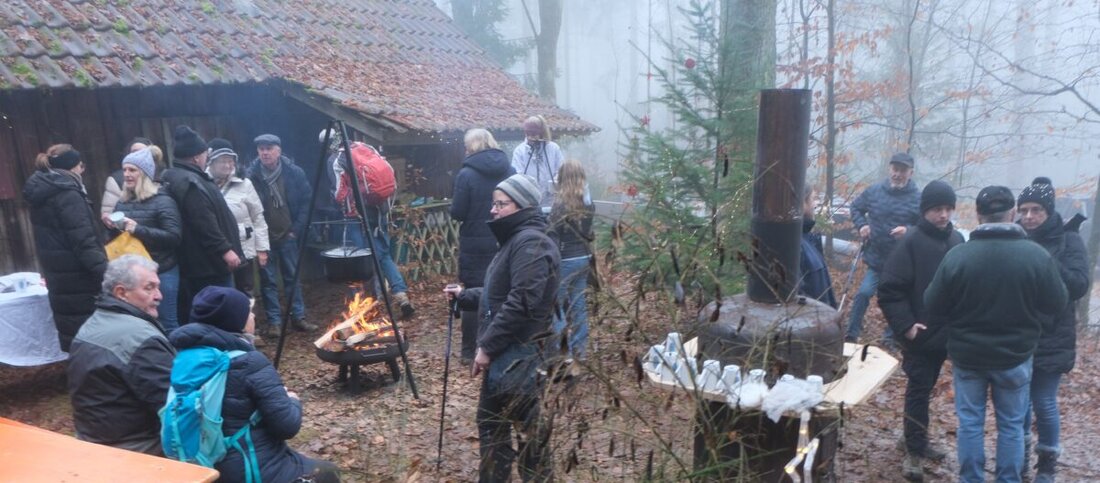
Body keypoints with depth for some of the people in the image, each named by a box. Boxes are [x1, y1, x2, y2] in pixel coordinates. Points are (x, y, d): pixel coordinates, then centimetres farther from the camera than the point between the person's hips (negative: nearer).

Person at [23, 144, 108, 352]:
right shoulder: (67, 195, -15)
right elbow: (84, 244, -23)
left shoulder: (42, 195, 13)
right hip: (79, 284, -9)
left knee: (74, 342, 17)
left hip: (60, 282, 10)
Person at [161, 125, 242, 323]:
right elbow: (205, 223, -26)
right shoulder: (190, 182, -20)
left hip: (191, 263, 11)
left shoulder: (173, 177, 14)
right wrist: (225, 249, -25)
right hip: (208, 262, -11)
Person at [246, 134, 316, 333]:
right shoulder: (251, 175, -10)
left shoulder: (294, 173, -5)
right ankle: (274, 321, 14)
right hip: (264, 237, -1)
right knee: (268, 281, 5)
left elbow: (305, 202, 1)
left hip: (287, 235, 2)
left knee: (293, 277, 10)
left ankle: (298, 317, 20)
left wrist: (297, 229, -4)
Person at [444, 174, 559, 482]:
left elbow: (522, 303, -26)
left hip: (517, 357, -11)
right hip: (505, 355, 11)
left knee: (528, 430, 0)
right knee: (491, 422, 20)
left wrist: (487, 346, -22)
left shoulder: (531, 242, -17)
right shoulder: (515, 240, 17)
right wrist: (465, 296, 21)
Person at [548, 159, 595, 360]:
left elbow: (553, 238, -15)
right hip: (584, 258, 7)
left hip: (566, 260, -6)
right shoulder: (588, 203, 4)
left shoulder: (561, 204, -16)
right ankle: (579, 350, 20)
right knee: (579, 305, 13)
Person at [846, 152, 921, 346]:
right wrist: (861, 225, -2)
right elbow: (856, 208, 14)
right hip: (876, 259, 1)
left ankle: (890, 336, 31)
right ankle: (851, 334, 3)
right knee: (864, 293, -10)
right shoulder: (874, 191, -2)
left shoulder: (918, 199, -10)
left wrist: (908, 231, -25)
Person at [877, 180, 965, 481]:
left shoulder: (957, 240, 5)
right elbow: (889, 289, -16)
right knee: (919, 390, 1)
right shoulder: (912, 242, -13)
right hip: (920, 334, -6)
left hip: (945, 333, 6)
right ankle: (914, 450, 12)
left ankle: (915, 439, 33)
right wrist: (905, 325, -21)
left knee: (924, 388, 18)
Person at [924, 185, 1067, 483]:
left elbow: (932, 306, -8)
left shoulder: (957, 255, -17)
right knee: (1011, 425, 15)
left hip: (967, 355, 0)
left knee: (970, 422, 13)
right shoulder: (1037, 255, -15)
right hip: (1015, 356, 0)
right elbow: (1057, 304, -2)